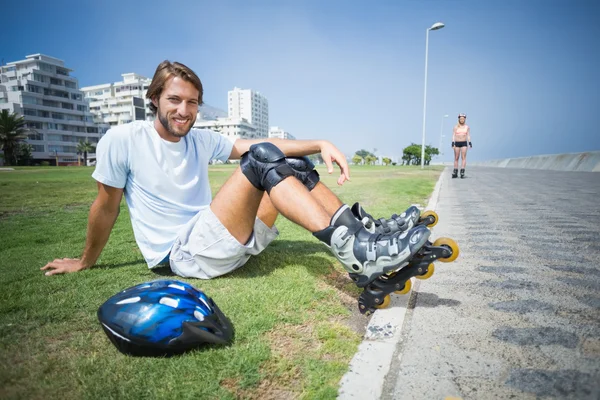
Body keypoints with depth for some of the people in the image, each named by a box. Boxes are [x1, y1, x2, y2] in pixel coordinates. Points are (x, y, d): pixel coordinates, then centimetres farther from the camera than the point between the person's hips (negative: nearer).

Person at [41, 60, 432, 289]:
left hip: (227, 244, 6)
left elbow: (258, 142, -2)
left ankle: (363, 242, -17)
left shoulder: (201, 140, 9)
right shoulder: (122, 140, -5)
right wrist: (85, 262, 15)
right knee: (262, 161, -25)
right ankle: (357, 252, -32)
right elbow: (106, 206, 3)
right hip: (184, 255, -6)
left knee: (294, 165, -9)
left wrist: (321, 143, -14)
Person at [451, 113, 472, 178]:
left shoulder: (467, 127, 8)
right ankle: (455, 172, 8)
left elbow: (468, 136, 7)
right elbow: (453, 135, 1)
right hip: (457, 143, 0)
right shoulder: (455, 127, 5)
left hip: (464, 143, 0)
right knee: (456, 158, 3)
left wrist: (470, 143, -2)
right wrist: (453, 143, -11)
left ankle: (462, 172, -13)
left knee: (463, 157, -9)